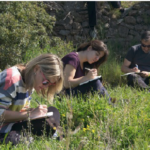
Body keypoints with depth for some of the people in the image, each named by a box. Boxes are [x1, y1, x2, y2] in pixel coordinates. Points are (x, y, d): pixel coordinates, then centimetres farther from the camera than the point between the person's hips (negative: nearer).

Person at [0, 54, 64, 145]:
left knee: (53, 112, 5)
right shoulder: (12, 78, -25)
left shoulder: (30, 82, 4)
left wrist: (35, 112, -9)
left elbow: (18, 109, 10)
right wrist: (29, 114, -25)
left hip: (12, 126, 8)